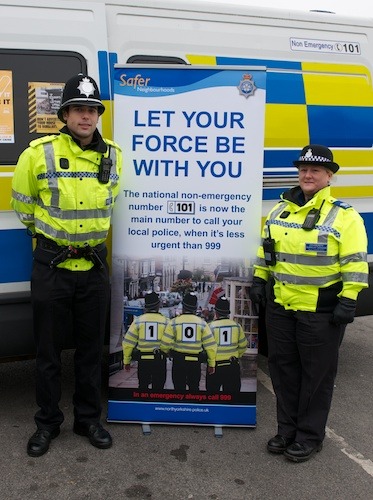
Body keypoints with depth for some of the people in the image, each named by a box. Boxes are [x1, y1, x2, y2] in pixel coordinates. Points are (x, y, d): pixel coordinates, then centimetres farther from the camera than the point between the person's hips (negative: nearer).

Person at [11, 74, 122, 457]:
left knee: (91, 348, 12)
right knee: (48, 349, 8)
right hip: (51, 264, -2)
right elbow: (22, 202, 5)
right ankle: (47, 422, 27)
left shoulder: (114, 156, 1)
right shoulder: (39, 153, -9)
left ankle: (88, 419, 29)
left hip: (94, 264, 3)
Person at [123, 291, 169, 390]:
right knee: (158, 387, 9)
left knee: (143, 386, 15)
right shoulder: (165, 321, -5)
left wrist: (127, 361, 7)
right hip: (160, 360, -1)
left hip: (143, 360, 1)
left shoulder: (138, 320, -3)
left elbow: (128, 342, -2)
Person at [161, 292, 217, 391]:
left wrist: (169, 352, 15)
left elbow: (165, 344, -8)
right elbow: (210, 345, -3)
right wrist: (211, 364, 5)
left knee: (179, 388, 9)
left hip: (178, 361, -1)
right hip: (195, 362, 2)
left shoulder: (174, 322, -6)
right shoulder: (202, 323, -1)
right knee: (194, 388, 16)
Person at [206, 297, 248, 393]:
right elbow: (243, 346, 6)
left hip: (215, 366, -3)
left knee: (212, 392, 12)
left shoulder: (211, 326, -12)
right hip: (233, 367, 3)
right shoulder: (237, 326, -2)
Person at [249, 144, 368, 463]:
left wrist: (348, 300, -16)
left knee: (317, 374, 8)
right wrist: (259, 280, 13)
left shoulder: (343, 216, -8)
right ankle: (287, 429, 32)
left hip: (321, 310, -5)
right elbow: (265, 249, 17)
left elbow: (355, 262, -11)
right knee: (282, 368, 14)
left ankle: (310, 436, 24)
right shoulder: (280, 210, 9)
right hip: (280, 306, 6)